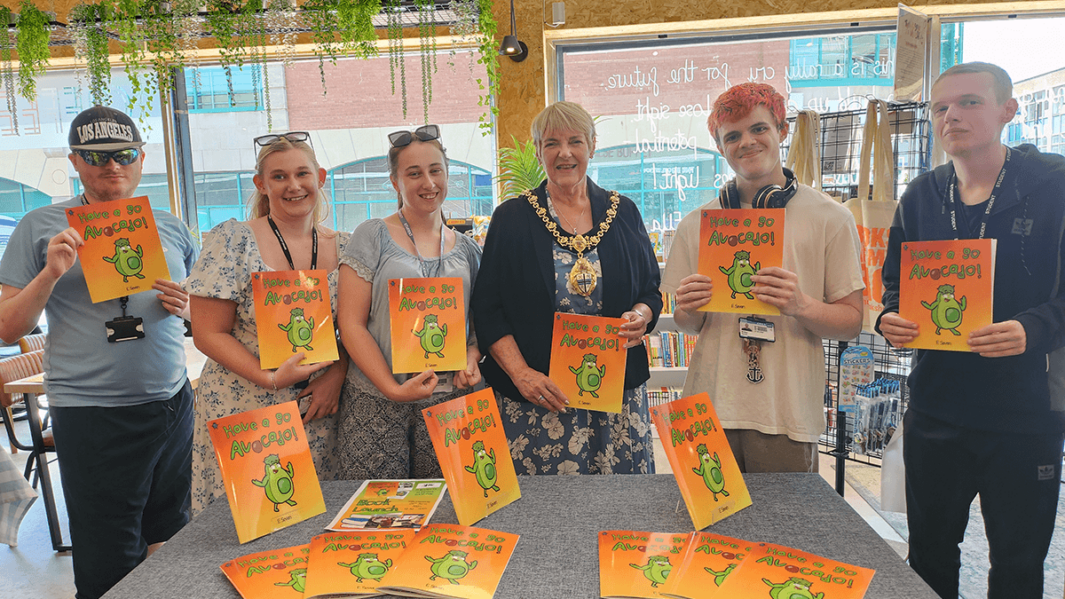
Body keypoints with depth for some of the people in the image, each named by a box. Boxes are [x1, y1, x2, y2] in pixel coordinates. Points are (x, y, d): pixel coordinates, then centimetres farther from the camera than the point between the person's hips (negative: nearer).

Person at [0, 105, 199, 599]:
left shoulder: (170, 227, 10)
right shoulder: (41, 228, 1)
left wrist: (186, 306, -5)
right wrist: (51, 274, -15)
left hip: (173, 405, 4)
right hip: (92, 415, -3)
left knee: (169, 548, 15)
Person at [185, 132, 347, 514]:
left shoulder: (342, 248, 4)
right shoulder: (232, 240, -5)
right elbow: (208, 334, -7)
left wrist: (336, 375, -8)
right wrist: (269, 379, -17)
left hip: (318, 411, 3)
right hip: (241, 416, -2)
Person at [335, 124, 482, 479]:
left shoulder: (466, 249, 10)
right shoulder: (373, 237, 0)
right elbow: (351, 324, -5)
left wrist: (472, 357, -4)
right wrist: (393, 388, -13)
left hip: (449, 402, 3)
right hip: (376, 402, -2)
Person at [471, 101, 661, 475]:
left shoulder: (623, 213, 9)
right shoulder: (511, 218, 2)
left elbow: (651, 290, 14)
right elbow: (487, 310, -1)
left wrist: (641, 315, -8)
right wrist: (521, 373, -12)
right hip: (535, 399, -2)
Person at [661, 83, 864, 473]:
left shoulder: (830, 218, 2)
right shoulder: (696, 225, 7)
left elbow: (852, 321, 0)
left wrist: (801, 306, -18)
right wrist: (688, 311, -10)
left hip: (788, 415, -1)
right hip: (709, 411, 2)